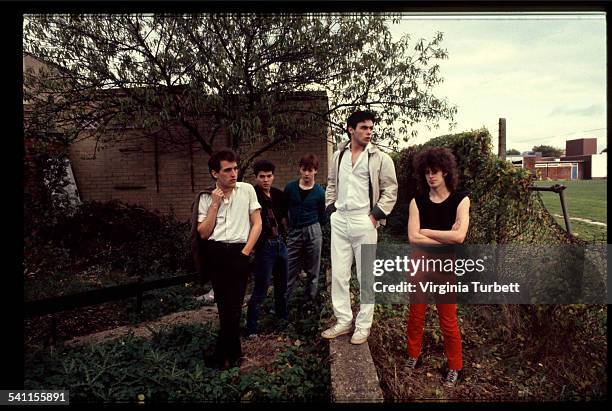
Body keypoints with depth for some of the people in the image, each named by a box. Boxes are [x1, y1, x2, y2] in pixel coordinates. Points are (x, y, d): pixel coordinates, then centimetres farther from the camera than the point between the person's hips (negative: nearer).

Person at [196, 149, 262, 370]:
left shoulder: (247, 190, 4)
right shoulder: (206, 197, 7)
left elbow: (257, 224, 4)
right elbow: (203, 233, 2)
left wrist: (245, 252, -6)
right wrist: (215, 205, -5)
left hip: (239, 252, -1)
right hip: (215, 253, 1)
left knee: (232, 305, -1)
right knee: (224, 305, 7)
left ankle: (222, 355, 18)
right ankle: (234, 352, 24)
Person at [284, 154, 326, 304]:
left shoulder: (319, 192, -3)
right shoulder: (290, 187, -1)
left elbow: (322, 216, 7)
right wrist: (288, 224, 6)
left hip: (313, 233, 0)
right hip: (294, 233, 1)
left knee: (312, 271, 9)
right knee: (289, 271, 3)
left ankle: (309, 303, 23)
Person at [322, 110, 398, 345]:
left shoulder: (380, 158, -2)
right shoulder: (338, 156, 11)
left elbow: (390, 190, -1)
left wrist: (376, 216, -8)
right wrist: (331, 210, 8)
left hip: (364, 221, -4)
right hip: (339, 221, 4)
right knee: (338, 274, 8)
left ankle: (363, 326, 17)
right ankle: (343, 321, 22)